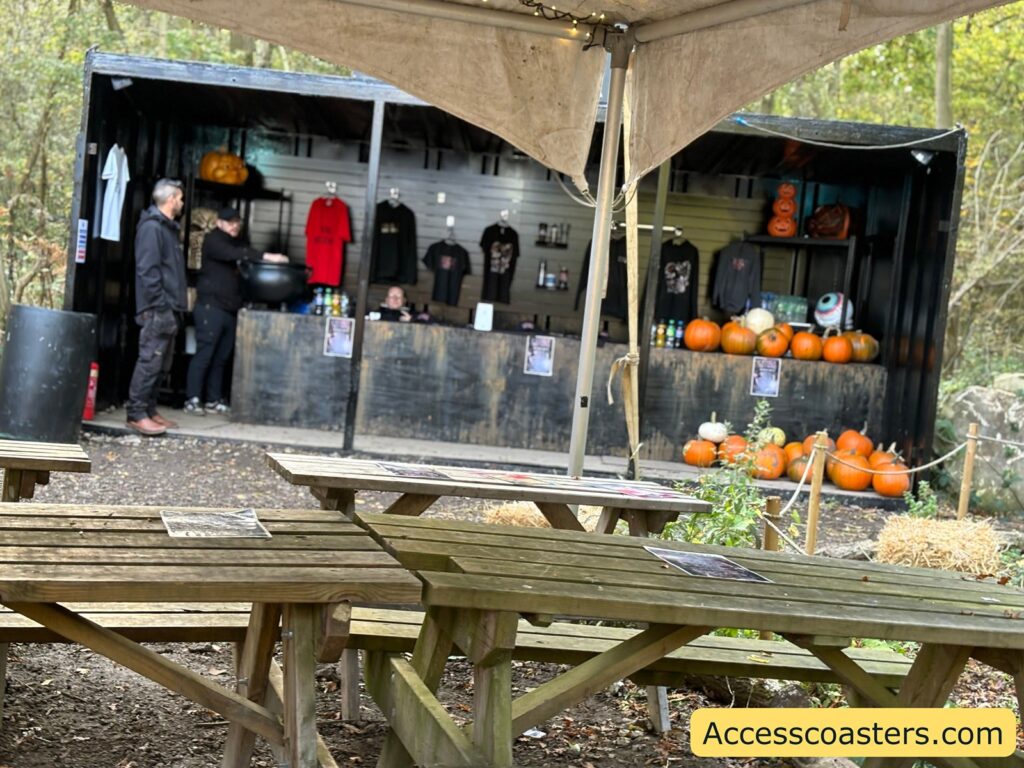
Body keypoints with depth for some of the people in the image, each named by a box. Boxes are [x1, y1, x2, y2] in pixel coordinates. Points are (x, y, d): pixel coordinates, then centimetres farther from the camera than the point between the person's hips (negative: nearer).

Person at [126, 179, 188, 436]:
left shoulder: (169, 228, 20)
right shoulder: (151, 227, -10)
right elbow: (147, 270, -17)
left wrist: (177, 306, 16)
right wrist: (160, 305, -20)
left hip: (169, 309, 10)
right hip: (158, 309, -10)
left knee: (162, 364, 12)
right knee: (150, 361, -10)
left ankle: (149, 409, 19)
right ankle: (137, 414, -8)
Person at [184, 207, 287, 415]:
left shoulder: (237, 241, 20)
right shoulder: (213, 240, -5)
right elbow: (232, 255, -23)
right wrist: (266, 257, -31)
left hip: (230, 309, 7)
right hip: (211, 306, -7)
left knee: (221, 357, 7)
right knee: (204, 354, -7)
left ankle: (214, 400, 11)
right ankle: (192, 399, -5)